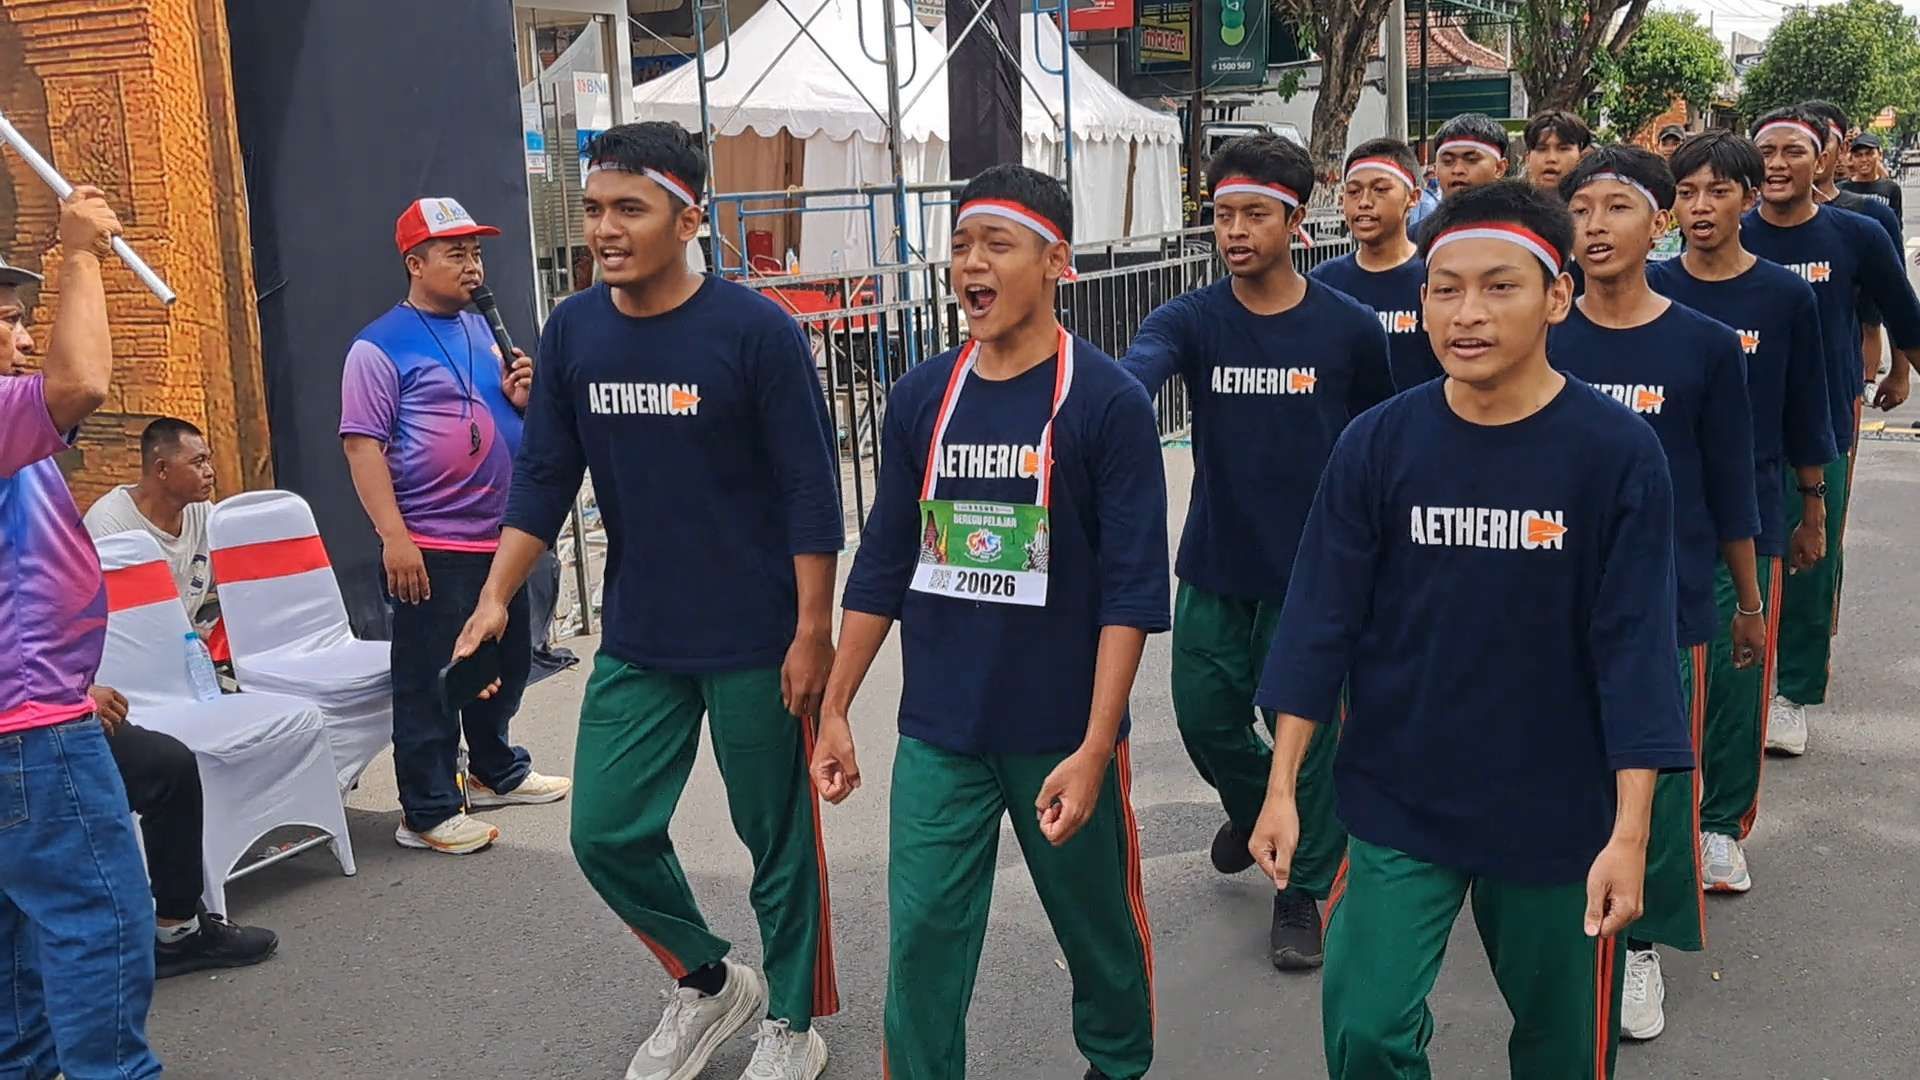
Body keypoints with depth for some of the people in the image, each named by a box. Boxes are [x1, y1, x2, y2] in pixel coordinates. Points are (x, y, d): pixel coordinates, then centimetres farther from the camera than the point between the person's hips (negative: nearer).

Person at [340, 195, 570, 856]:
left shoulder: (484, 332, 13)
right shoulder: (380, 348, -9)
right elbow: (363, 443, -14)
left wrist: (521, 398, -1)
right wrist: (394, 536, -20)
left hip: (499, 537, 8)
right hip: (431, 547, -8)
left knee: (506, 662, 19)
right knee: (429, 680, -2)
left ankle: (495, 771, 38)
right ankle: (428, 813, 8)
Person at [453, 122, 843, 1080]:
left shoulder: (755, 330, -13)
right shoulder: (571, 331, 1)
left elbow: (811, 492, -12)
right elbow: (544, 479, 5)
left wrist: (812, 633, -14)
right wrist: (496, 598, -5)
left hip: (755, 643, -4)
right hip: (636, 643, 5)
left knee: (778, 837, 8)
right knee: (607, 833, 7)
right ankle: (707, 983, 33)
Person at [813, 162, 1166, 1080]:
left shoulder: (1106, 401, -10)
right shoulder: (920, 397, 2)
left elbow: (1134, 588, -13)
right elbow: (882, 564, 9)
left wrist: (1094, 748, -18)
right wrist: (834, 710, 8)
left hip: (1062, 735, -3)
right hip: (935, 732, 3)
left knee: (1096, 926, 16)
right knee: (921, 946, 4)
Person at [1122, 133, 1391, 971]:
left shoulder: (1349, 328, -6)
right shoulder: (1192, 320, -5)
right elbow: (1129, 377, -27)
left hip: (1313, 568, -2)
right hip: (1214, 564, 2)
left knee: (1306, 728, 4)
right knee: (1204, 713, 12)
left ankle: (1302, 890, 24)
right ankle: (1253, 809, 45)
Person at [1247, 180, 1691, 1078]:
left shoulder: (1616, 451, -11)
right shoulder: (1377, 444, -7)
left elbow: (1633, 643, -11)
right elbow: (1323, 617, -3)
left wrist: (1629, 833, -13)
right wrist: (1281, 787, -5)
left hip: (1557, 812, 0)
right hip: (1397, 801, 1)